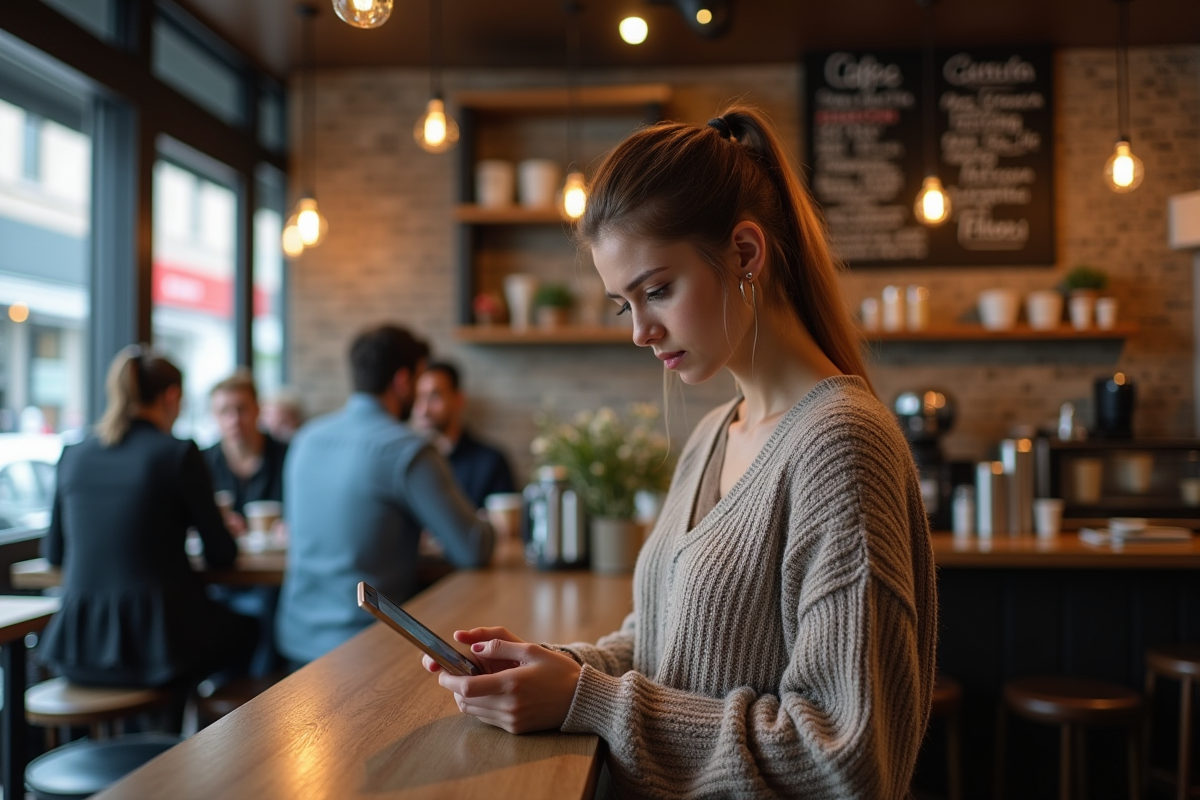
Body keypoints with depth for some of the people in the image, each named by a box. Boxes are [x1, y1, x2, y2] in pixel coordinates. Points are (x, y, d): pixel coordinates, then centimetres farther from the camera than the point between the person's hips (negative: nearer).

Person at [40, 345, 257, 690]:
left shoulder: (73, 455, 4)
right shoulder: (178, 453, -10)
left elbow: (53, 552, 16)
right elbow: (221, 557, -4)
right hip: (158, 646, -5)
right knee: (245, 628, 26)